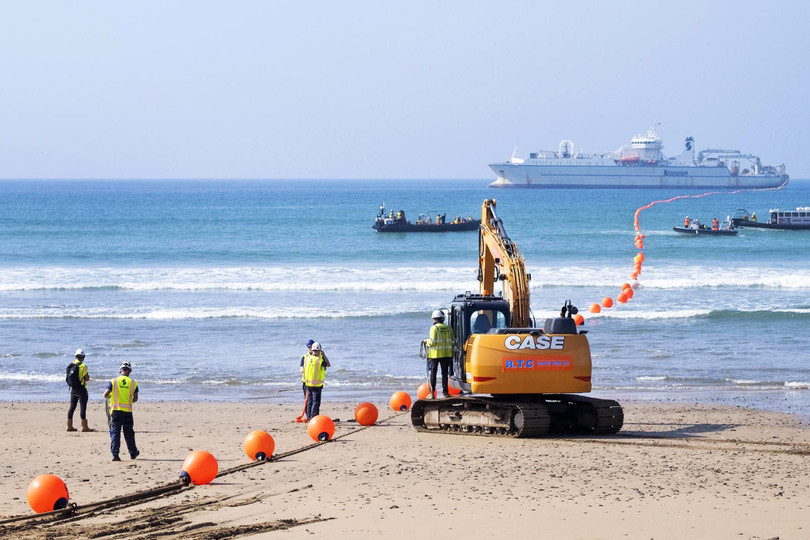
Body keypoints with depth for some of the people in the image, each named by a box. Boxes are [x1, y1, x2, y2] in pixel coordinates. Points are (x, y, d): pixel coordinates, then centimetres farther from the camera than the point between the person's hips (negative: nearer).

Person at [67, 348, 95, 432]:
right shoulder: (83, 366, -14)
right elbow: (87, 379, -16)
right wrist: (88, 376, 5)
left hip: (73, 389, 6)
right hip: (81, 389, -6)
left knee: (72, 406, 13)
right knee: (83, 407, -4)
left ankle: (69, 426, 16)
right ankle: (84, 426, -5)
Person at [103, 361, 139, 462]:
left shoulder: (113, 381, -3)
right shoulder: (133, 383, 1)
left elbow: (105, 395, -7)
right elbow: (135, 398, 7)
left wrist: (108, 396, 17)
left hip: (115, 410, -1)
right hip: (128, 411, 1)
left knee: (115, 432, 1)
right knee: (129, 433, 13)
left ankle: (115, 454, -9)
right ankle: (133, 453, 27)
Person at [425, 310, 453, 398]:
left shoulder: (434, 328, -10)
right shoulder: (448, 328, 5)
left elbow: (432, 342, -15)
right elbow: (452, 341, 6)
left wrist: (428, 342, 7)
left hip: (435, 354, -4)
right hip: (446, 354, 4)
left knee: (433, 372, 4)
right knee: (444, 373, 10)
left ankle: (432, 393, 2)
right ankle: (445, 392, 8)